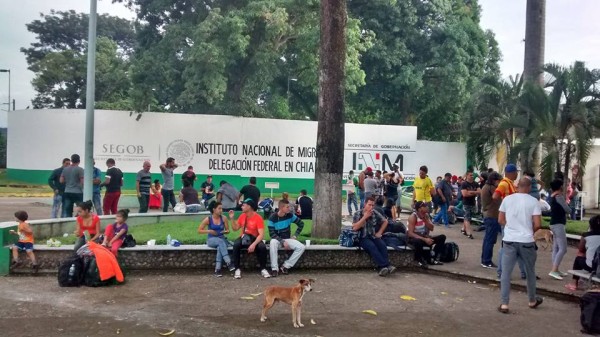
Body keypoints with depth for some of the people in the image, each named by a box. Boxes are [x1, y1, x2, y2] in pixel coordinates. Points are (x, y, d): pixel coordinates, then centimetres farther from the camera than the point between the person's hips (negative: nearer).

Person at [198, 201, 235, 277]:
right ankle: (228, 263, -44)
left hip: (222, 239, 2)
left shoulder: (224, 218, 1)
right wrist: (209, 231, -14)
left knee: (220, 247, -36)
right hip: (211, 240, -2)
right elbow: (199, 230, 1)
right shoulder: (208, 219, -4)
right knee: (220, 241, -37)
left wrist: (225, 231, -14)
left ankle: (217, 269, -37)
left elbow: (228, 230, 10)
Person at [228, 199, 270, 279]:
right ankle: (237, 269, -22)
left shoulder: (258, 218, -15)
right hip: (243, 237, 3)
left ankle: (263, 269, -14)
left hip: (254, 238, -3)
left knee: (262, 247, -33)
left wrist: (254, 244, -35)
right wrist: (232, 219, -2)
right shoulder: (242, 216, 3)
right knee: (236, 245, -30)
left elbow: (261, 234, -22)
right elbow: (235, 228, 12)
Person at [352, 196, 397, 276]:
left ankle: (381, 268, -37)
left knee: (383, 245, -28)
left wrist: (380, 232, 8)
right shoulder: (358, 213, -4)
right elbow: (354, 228, -15)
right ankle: (385, 265, -43)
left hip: (373, 236, 4)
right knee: (372, 246, -34)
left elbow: (385, 221, 19)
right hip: (363, 238, -4)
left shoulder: (375, 213, 6)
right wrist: (365, 217, -16)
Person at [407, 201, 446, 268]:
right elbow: (410, 233, -26)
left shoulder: (426, 215, 3)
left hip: (424, 237, 8)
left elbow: (431, 229, 0)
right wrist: (424, 239, -32)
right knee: (418, 242, -43)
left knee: (442, 237, -7)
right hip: (414, 238, -7)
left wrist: (426, 219, -16)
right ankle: (419, 260, -16)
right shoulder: (413, 217, -18)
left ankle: (434, 259, -7)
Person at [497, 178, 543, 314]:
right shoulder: (533, 201, -5)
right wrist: (530, 230, 10)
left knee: (506, 273, 4)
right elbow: (537, 224, -9)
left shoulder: (507, 199, 1)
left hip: (509, 240, 1)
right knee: (530, 272, 18)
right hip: (526, 241, -1)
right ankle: (532, 301, 33)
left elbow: (500, 220, 6)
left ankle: (504, 304, 1)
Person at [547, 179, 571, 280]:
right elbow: (568, 210, -12)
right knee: (563, 249, -12)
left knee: (556, 248, 11)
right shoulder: (559, 196, -14)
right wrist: (568, 208, 8)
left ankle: (556, 270, 15)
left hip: (554, 223, 10)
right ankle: (553, 271, -17)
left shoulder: (552, 196, 11)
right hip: (558, 224, -10)